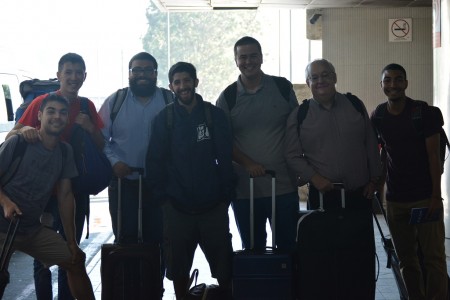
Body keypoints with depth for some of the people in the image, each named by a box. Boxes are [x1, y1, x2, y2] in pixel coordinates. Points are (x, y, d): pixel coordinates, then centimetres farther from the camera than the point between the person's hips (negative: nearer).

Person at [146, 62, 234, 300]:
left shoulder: (214, 115, 2)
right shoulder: (163, 119, 2)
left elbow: (226, 157, 2)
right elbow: (154, 162, 2)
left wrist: (226, 195, -2)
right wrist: (162, 197, -3)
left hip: (213, 207, 0)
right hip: (176, 208, 1)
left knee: (224, 266, 0)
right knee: (178, 268, 10)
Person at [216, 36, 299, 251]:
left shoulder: (283, 88, 4)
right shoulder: (227, 98, 4)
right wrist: (248, 163, -12)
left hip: (284, 186, 0)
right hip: (244, 190, 1)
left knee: (287, 246, 5)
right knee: (252, 249, 10)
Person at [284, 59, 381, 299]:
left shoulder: (355, 106, 6)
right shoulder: (299, 115, 2)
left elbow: (370, 145, 11)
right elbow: (292, 155, 1)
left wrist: (374, 179, 7)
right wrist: (314, 177, -12)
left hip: (359, 196, 2)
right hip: (323, 196, -1)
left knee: (362, 256, 5)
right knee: (324, 257, 1)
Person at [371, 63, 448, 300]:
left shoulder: (423, 112, -7)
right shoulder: (378, 116, 5)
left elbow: (433, 156, -8)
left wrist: (436, 195, -12)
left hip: (424, 197, -4)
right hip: (395, 198, 4)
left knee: (433, 257, -5)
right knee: (406, 259, 9)